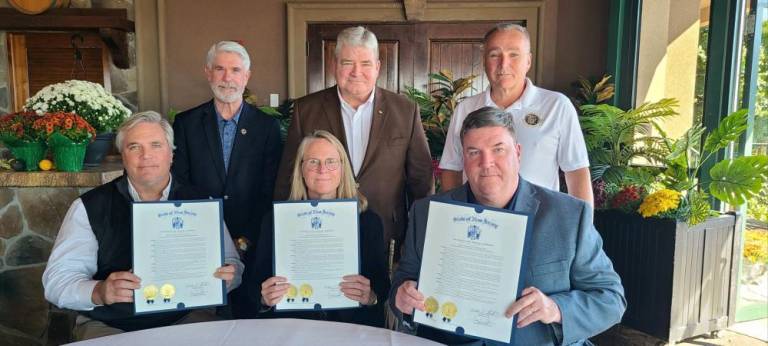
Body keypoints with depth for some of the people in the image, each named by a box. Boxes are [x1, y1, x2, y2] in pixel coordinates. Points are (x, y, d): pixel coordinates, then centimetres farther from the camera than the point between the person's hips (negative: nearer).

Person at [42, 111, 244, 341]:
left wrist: (227, 276, -15)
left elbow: (232, 263, 9)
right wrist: (99, 292, -24)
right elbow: (57, 279, -3)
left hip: (184, 320, 2)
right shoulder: (90, 207, 1)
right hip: (109, 325, -1)